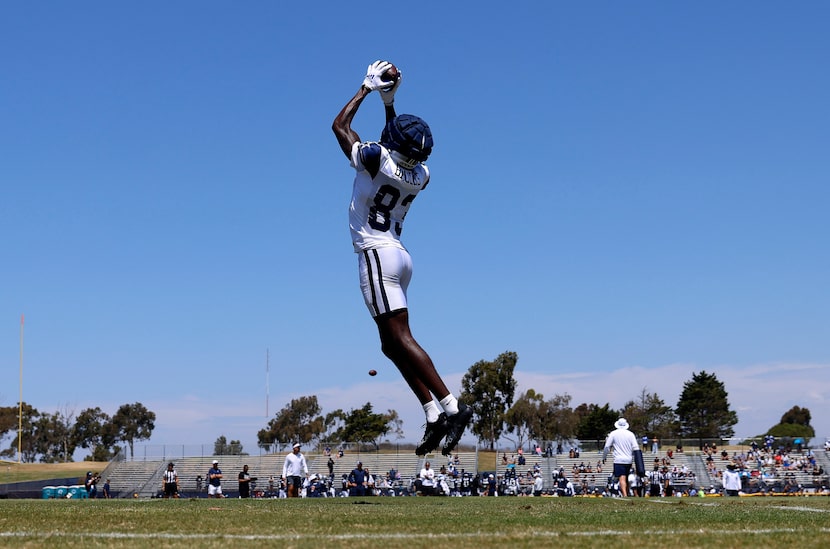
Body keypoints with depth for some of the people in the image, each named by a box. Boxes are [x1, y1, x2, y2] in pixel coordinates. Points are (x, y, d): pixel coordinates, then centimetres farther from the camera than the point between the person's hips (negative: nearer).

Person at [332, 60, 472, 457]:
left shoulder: (377, 160, -14)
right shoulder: (419, 174, 6)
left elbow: (340, 126, 3)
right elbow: (400, 150, 31)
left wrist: (367, 89, 12)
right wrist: (388, 101, 31)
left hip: (377, 255, -8)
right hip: (399, 255, 8)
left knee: (400, 338, -12)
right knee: (392, 343, 10)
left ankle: (451, 406, -19)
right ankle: (434, 415, 4)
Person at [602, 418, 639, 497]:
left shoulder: (613, 434, 2)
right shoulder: (630, 434, 8)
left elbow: (607, 447, 3)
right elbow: (635, 448, 4)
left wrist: (604, 457, 15)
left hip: (619, 460, -4)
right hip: (629, 460, 4)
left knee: (622, 478, -15)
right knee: (626, 479, 16)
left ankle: (625, 494, -32)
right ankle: (626, 493, 19)